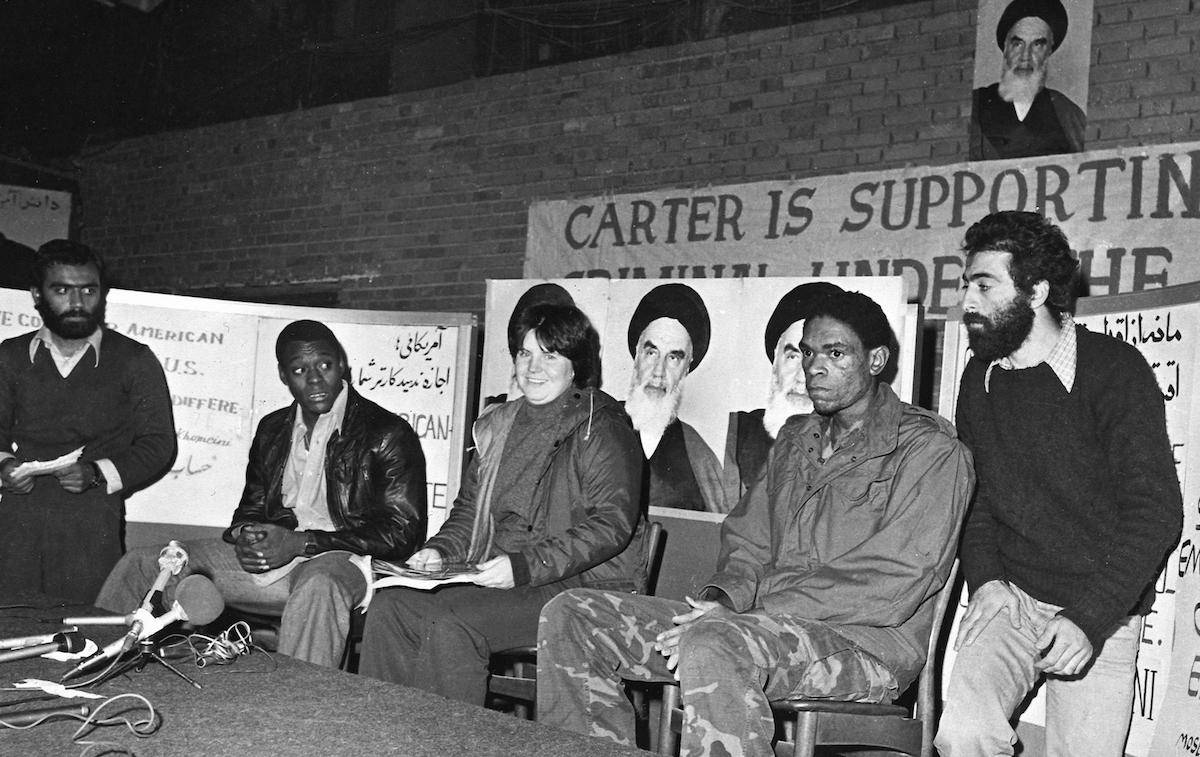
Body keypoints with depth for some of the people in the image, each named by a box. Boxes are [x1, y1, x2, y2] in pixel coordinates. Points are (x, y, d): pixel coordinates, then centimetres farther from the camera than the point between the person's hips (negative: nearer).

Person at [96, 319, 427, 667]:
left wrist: (301, 542, -15)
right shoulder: (272, 429, 18)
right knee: (139, 565, -2)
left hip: (340, 562, -6)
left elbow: (403, 533, -9)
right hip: (265, 559, 6)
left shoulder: (388, 434, -3)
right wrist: (244, 537, -2)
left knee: (317, 586, -43)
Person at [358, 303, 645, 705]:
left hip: (580, 587, -7)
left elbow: (612, 524, -17)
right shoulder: (500, 425, 18)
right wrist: (440, 550, 2)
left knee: (449, 625, -28)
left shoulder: (601, 431, -6)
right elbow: (469, 507, 23)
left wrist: (526, 566, -24)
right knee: (389, 605, -12)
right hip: (499, 579, 7)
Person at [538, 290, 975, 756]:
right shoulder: (794, 439, 22)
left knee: (710, 645, -40)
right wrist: (724, 597, -5)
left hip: (867, 641, -7)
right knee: (569, 616, -6)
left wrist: (748, 610, -18)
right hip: (761, 624, 8)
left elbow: (893, 585, -14)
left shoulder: (931, 451, -3)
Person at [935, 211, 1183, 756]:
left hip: (1101, 614, -2)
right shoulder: (980, 378, 8)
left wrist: (1089, 619, -20)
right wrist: (985, 577, -4)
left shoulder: (1114, 369, -8)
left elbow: (1155, 510, -12)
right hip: (1010, 597, 2)